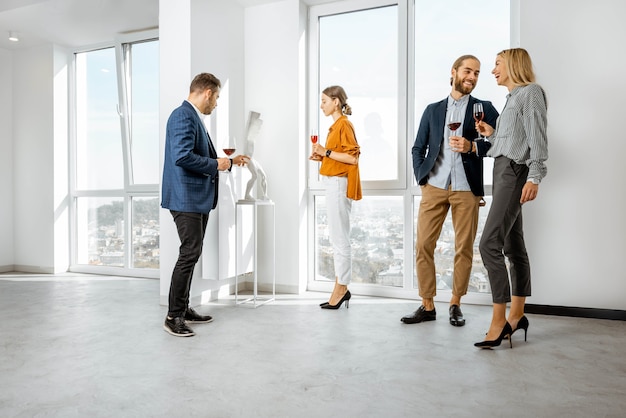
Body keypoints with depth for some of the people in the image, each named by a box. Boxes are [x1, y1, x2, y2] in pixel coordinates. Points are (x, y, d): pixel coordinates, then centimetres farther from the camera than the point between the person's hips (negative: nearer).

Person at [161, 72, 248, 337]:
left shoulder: (194, 117, 18)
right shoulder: (183, 116, -14)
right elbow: (182, 156, -26)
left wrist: (229, 161, 23)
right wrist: (216, 165, -15)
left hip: (199, 197, 11)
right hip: (186, 198, -11)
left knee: (191, 254, 14)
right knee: (189, 253, -7)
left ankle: (183, 309, 24)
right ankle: (173, 316, 4)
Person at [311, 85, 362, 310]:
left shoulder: (344, 125, -11)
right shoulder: (336, 125, 17)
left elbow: (353, 157, -18)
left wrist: (327, 152, -16)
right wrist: (322, 156, 7)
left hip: (338, 184, -10)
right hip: (333, 183, 10)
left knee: (339, 239, -5)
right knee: (337, 238, 11)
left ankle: (341, 289, 4)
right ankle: (341, 288, 19)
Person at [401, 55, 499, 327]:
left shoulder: (484, 108, 10)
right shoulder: (433, 110, 15)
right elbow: (418, 148, 15)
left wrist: (473, 147, -14)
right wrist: (421, 179, 3)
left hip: (466, 189, -1)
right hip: (434, 186, 1)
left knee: (464, 249, 3)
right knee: (423, 245, -1)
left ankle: (455, 304, 19)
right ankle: (427, 305, 11)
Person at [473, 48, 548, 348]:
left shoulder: (531, 92, -3)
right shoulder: (512, 97, 22)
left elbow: (537, 138, -14)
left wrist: (534, 177, -21)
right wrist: (491, 133, 10)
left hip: (515, 172, -10)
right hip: (502, 170, 10)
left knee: (489, 244, -17)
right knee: (513, 246, 9)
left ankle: (499, 320, -12)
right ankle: (517, 316, 16)